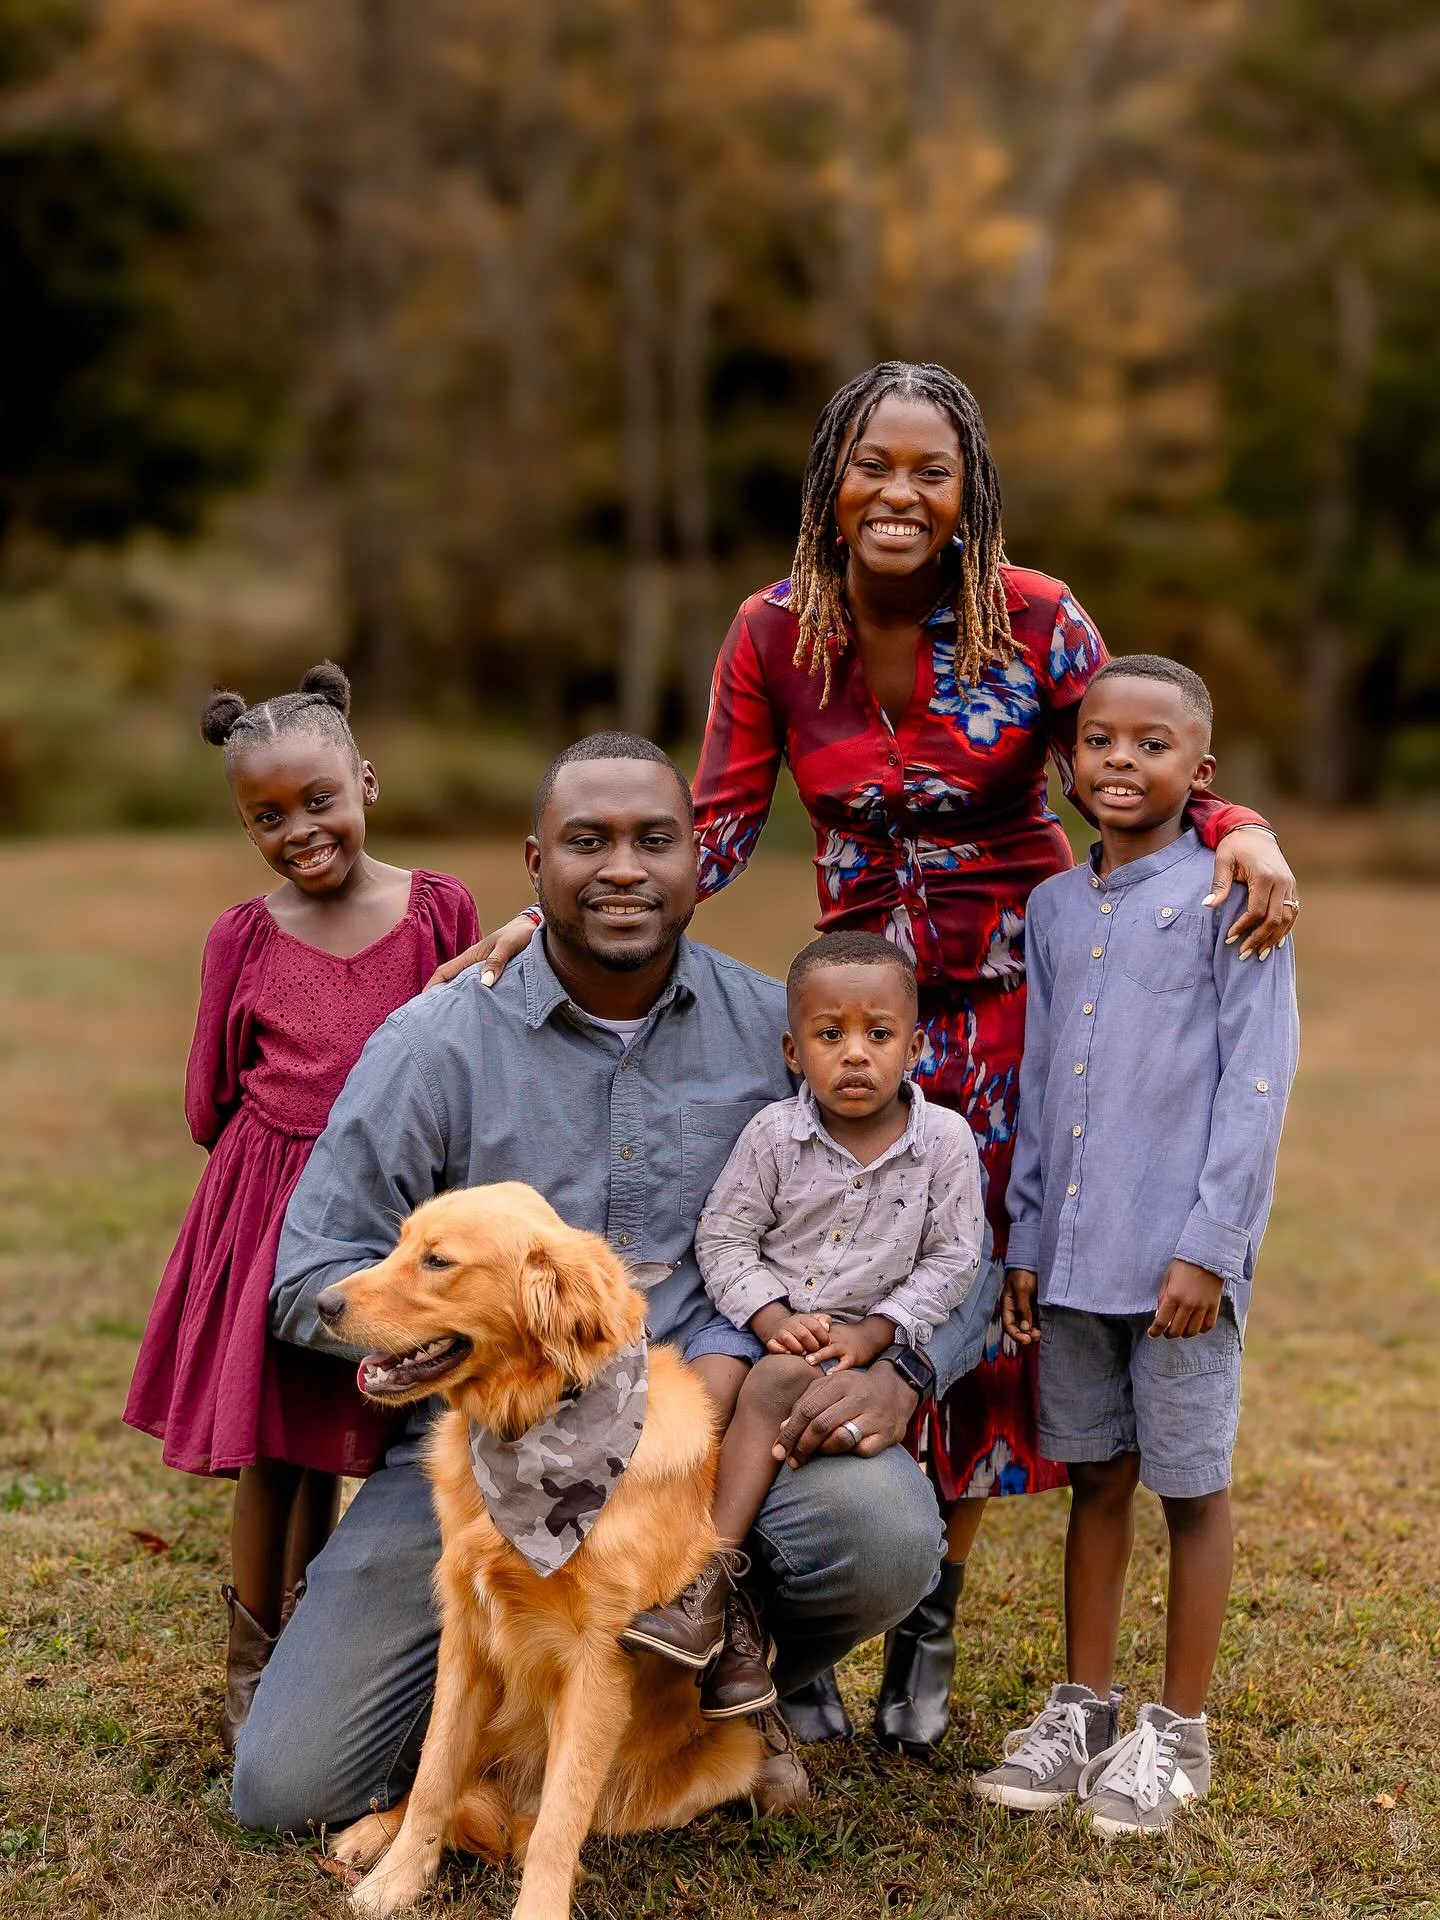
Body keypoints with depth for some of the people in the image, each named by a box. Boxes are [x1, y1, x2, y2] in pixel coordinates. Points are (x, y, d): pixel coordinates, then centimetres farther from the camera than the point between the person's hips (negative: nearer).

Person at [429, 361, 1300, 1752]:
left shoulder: (1037, 624, -12)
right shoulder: (775, 632, -6)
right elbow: (715, 830, -1)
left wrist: (1240, 834, -26)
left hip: (1017, 997, -1)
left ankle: (929, 1625, 22)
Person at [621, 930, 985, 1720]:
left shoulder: (945, 1140, -4)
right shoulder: (774, 1131, -2)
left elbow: (952, 1260, -2)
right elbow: (723, 1238, 1)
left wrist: (873, 1332, -13)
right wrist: (772, 1316, -15)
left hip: (866, 1334, -2)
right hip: (760, 1316, 2)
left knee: (773, 1385, -30)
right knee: (704, 1387, -27)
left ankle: (711, 1574, -28)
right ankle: (723, 1620, -28)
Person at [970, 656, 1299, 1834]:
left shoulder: (1229, 895, -6)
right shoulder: (1055, 908, 11)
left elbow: (1257, 1080, -9)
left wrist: (1209, 1243, -14)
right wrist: (1027, 1240, 13)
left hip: (1180, 1253, -5)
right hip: (1074, 1252, 5)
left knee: (1190, 1481, 6)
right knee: (1095, 1475, 14)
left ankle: (1180, 1733, 18)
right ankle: (1084, 1711, 26)